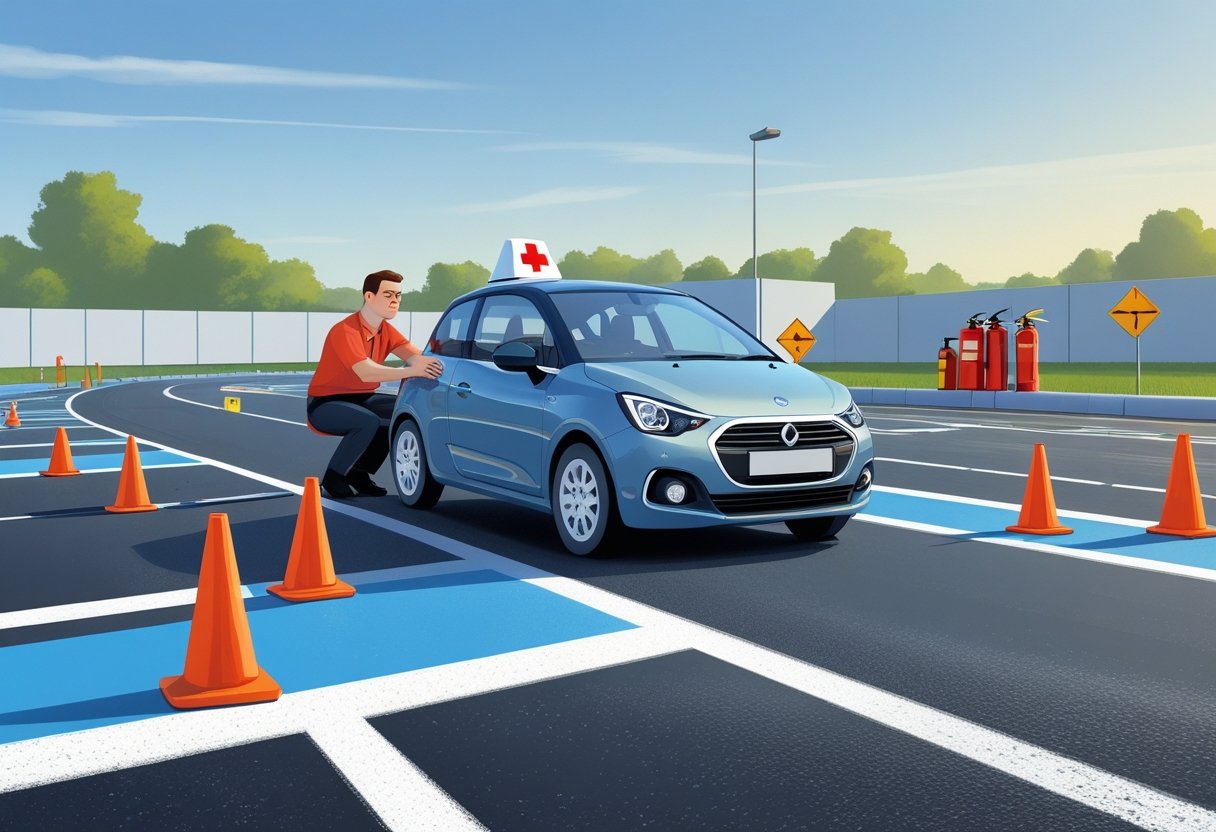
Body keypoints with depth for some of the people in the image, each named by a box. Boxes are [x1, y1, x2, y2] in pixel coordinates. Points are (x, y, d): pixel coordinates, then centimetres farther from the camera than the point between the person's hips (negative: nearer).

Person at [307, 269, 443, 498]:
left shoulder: (386, 330, 1)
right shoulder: (345, 331, -24)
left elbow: (416, 356, -15)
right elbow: (367, 373, -38)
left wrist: (428, 364, -40)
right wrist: (411, 371, -49)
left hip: (361, 398, 8)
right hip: (325, 403, -8)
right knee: (368, 421, -34)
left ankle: (359, 473, 2)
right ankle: (333, 478, -10)